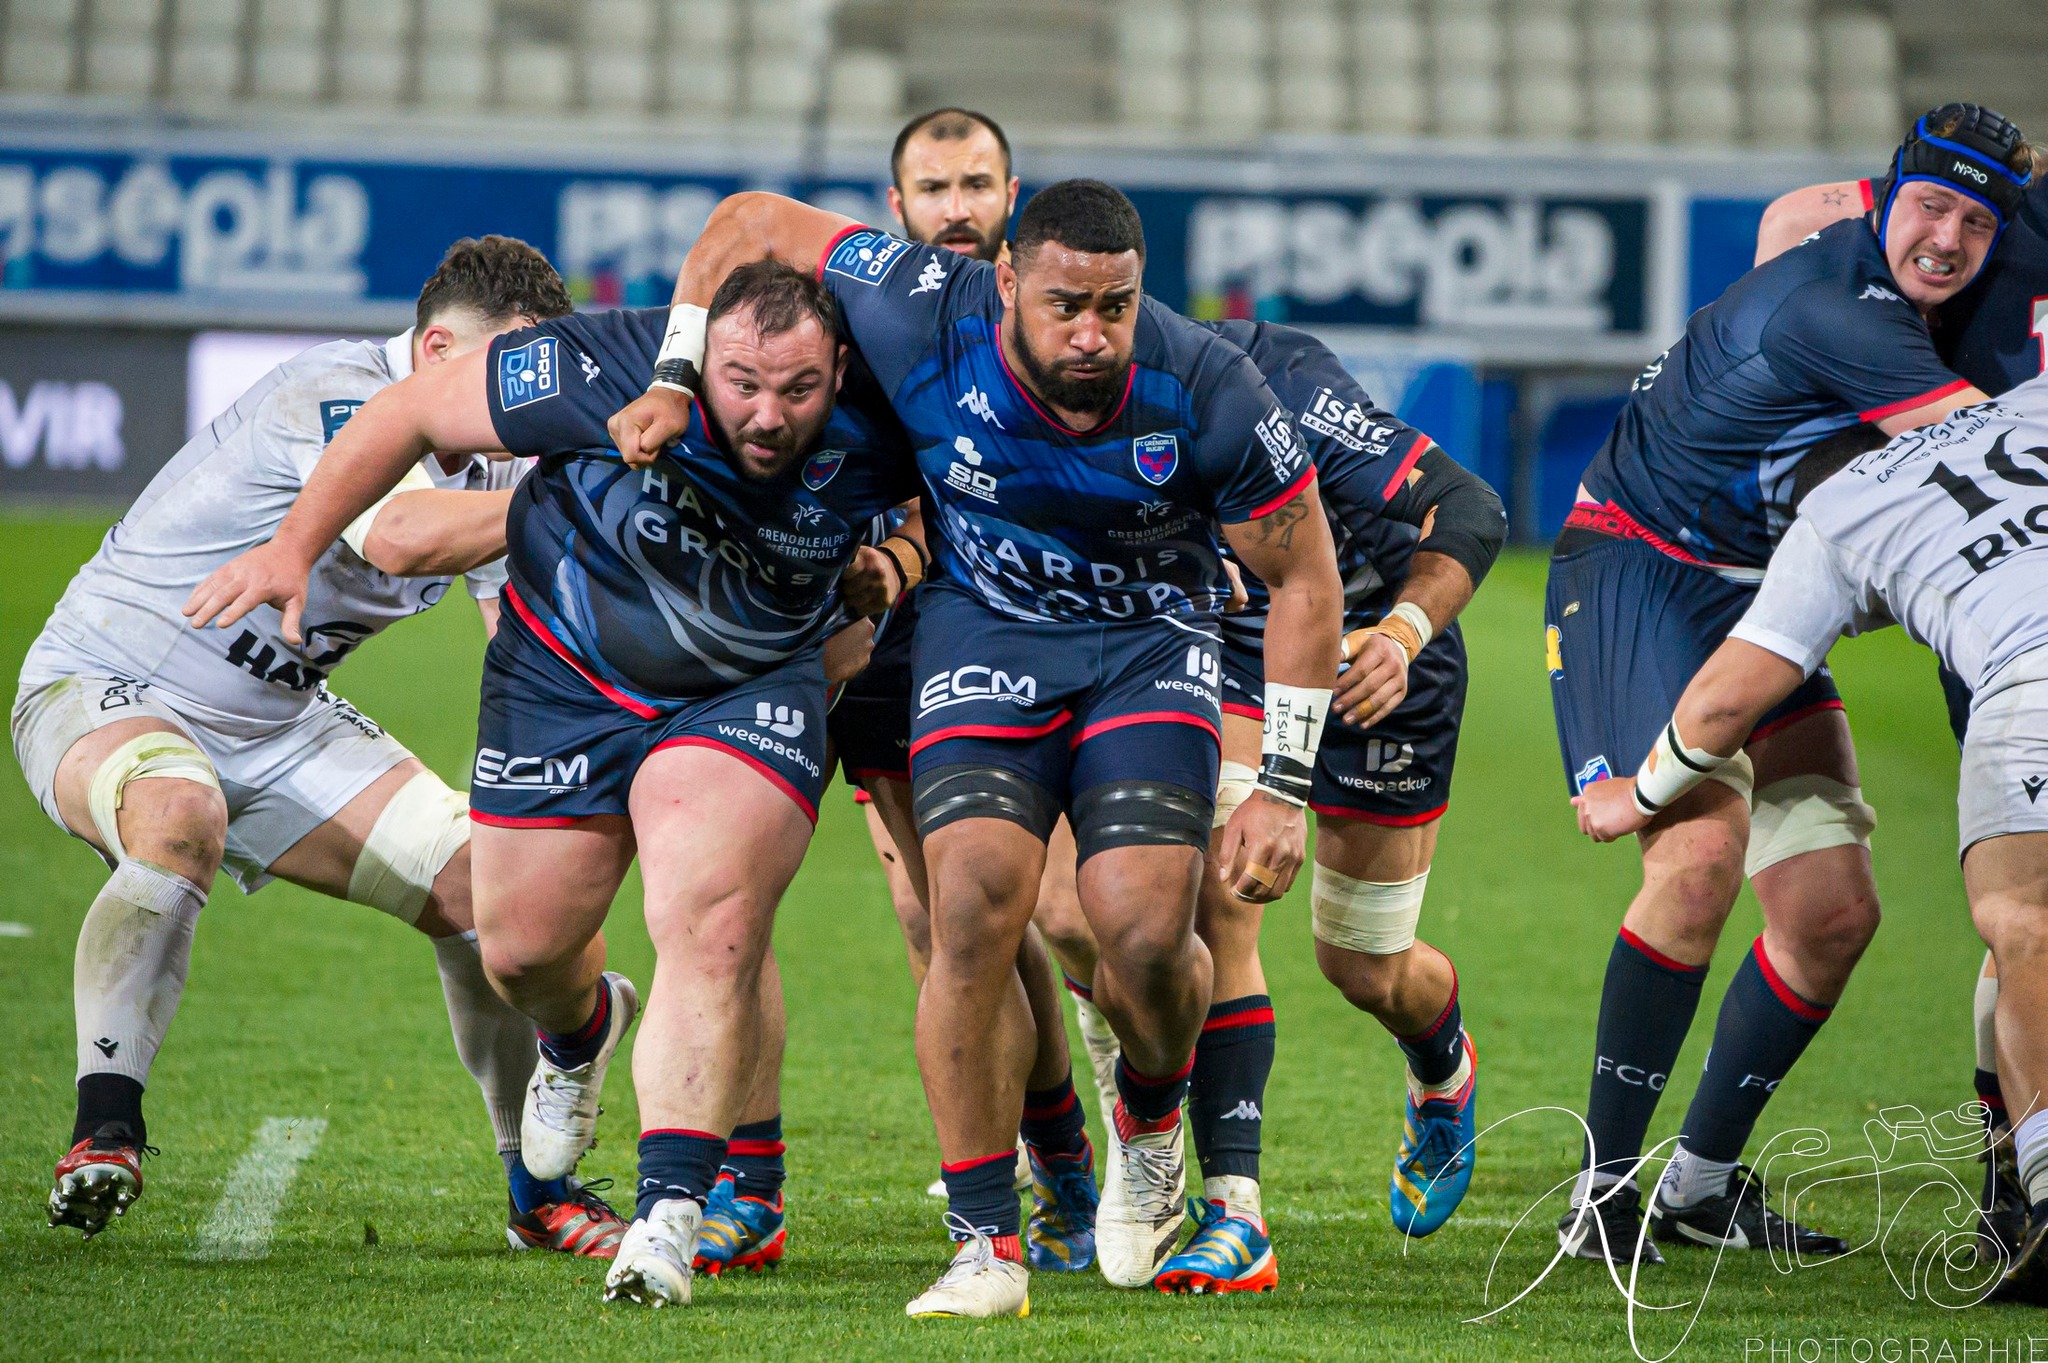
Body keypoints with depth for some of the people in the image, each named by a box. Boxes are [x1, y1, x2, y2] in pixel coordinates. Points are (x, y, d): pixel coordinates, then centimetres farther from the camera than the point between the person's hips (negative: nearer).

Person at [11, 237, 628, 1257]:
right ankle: (103, 1133, -37)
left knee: (481, 884, -3)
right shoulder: (336, 397, -27)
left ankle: (540, 1193, 12)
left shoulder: (490, 468, 1)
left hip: (277, 728, 8)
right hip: (102, 692, -8)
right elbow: (398, 535, -46)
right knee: (178, 815, -41)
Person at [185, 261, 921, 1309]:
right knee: (521, 944, 9)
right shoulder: (606, 370, -31)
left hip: (748, 696, -1)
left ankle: (669, 1214, -24)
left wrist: (877, 574, -10)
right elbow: (412, 413, -16)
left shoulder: (871, 430, -23)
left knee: (711, 926, -23)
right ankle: (579, 1030, 48)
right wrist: (295, 544, -15)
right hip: (564, 672, 1)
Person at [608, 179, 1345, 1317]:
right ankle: (988, 1244, -11)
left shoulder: (1207, 393, -25)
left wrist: (1284, 791, -12)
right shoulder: (928, 321, -24)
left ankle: (1152, 1121, 17)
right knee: (976, 902, -21)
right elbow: (754, 221, -8)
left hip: (1151, 637, -1)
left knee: (1146, 933, -20)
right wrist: (677, 381, -8)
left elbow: (1305, 577, -11)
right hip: (985, 619, 1)